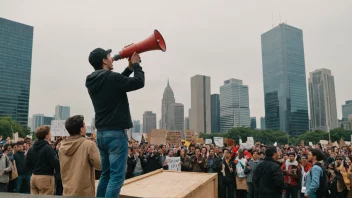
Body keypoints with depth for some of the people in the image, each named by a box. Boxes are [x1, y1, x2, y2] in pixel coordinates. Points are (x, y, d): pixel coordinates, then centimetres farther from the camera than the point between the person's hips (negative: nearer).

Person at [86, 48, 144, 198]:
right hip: (116, 133, -9)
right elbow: (139, 82, -9)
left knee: (106, 175, 17)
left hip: (101, 133, 9)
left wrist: (129, 68, 19)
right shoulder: (110, 77, -15)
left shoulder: (92, 81, 11)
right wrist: (135, 64, 6)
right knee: (116, 177, -4)